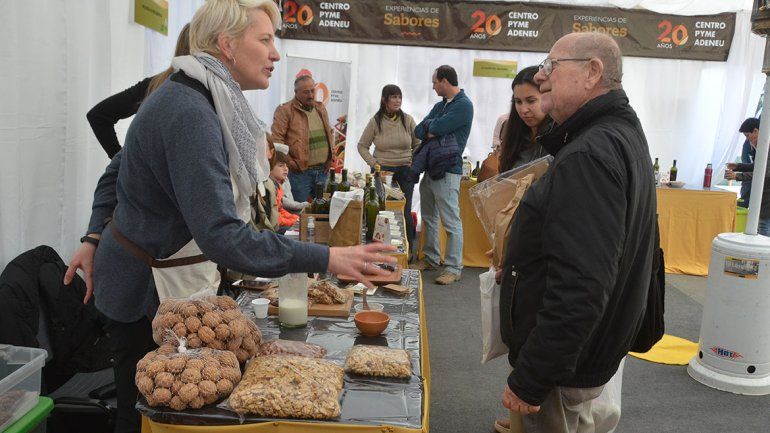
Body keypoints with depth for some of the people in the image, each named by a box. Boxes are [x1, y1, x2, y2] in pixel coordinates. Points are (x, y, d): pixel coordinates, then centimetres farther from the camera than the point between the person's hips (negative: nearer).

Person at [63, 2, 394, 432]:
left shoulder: (187, 95, 4)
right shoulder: (191, 114, -28)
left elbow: (116, 173, 12)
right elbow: (222, 236, -35)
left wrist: (97, 238, 13)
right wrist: (325, 259, -35)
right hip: (150, 288, -9)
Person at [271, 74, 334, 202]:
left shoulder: (320, 108, 15)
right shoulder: (285, 110, -6)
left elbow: (329, 133, 26)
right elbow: (276, 139, -11)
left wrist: (330, 156, 16)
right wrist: (289, 162, -13)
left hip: (322, 171, 6)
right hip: (300, 172, -6)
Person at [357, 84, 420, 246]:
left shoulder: (407, 120, 1)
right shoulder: (375, 121, -1)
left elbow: (417, 145, 11)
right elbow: (362, 146, 7)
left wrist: (414, 164, 0)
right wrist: (373, 163, -4)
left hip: (405, 172, 1)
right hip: (383, 172, 0)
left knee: (405, 212, 3)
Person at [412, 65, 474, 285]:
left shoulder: (463, 105, -11)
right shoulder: (440, 105, 17)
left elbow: (435, 128, -21)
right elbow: (419, 131, 10)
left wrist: (428, 127, 1)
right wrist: (433, 128, -9)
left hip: (448, 171, -9)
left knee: (451, 222, -4)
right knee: (428, 217, 16)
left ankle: (454, 268, 3)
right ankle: (431, 258, 28)